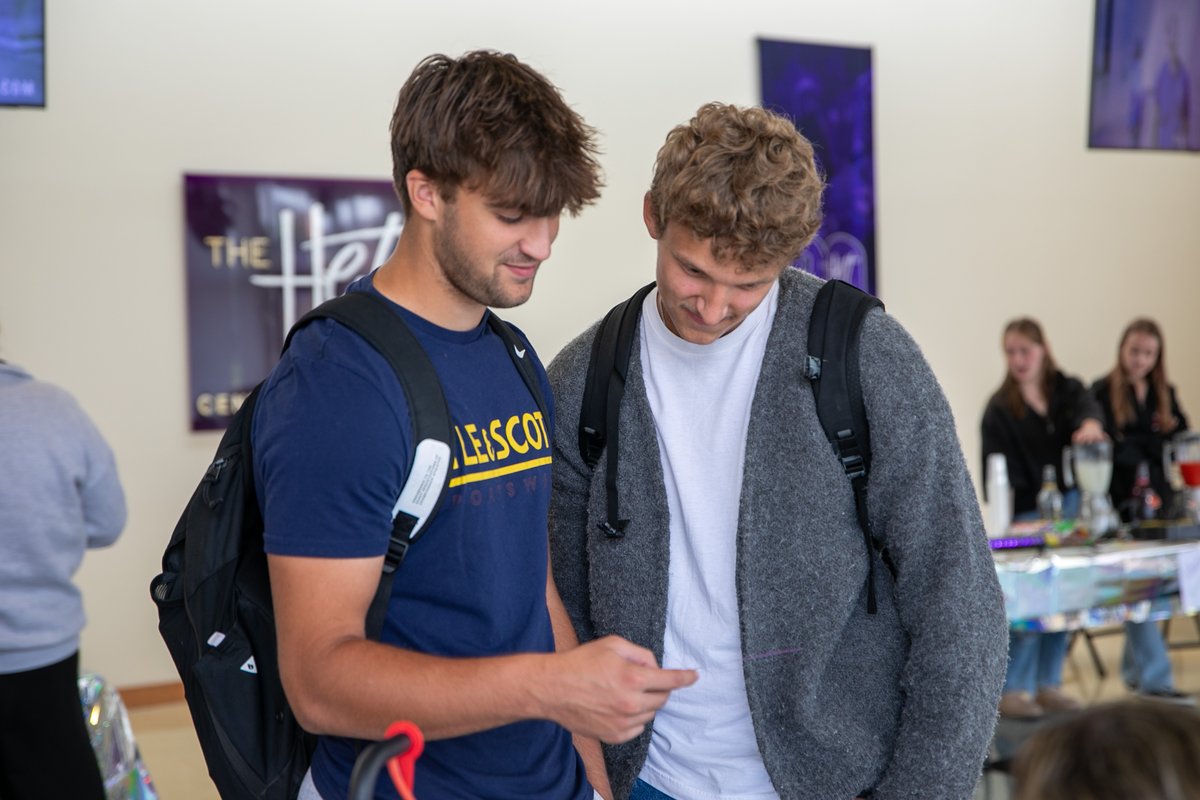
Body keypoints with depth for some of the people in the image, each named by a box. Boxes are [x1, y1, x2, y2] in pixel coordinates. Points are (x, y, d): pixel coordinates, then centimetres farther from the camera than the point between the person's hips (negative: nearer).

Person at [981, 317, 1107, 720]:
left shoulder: (1067, 390, 7)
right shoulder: (999, 409, -3)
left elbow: (1087, 406, -17)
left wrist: (1090, 423, -40)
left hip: (1069, 507, 4)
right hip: (1026, 516, -4)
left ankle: (1047, 685, 20)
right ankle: (1011, 691, 0)